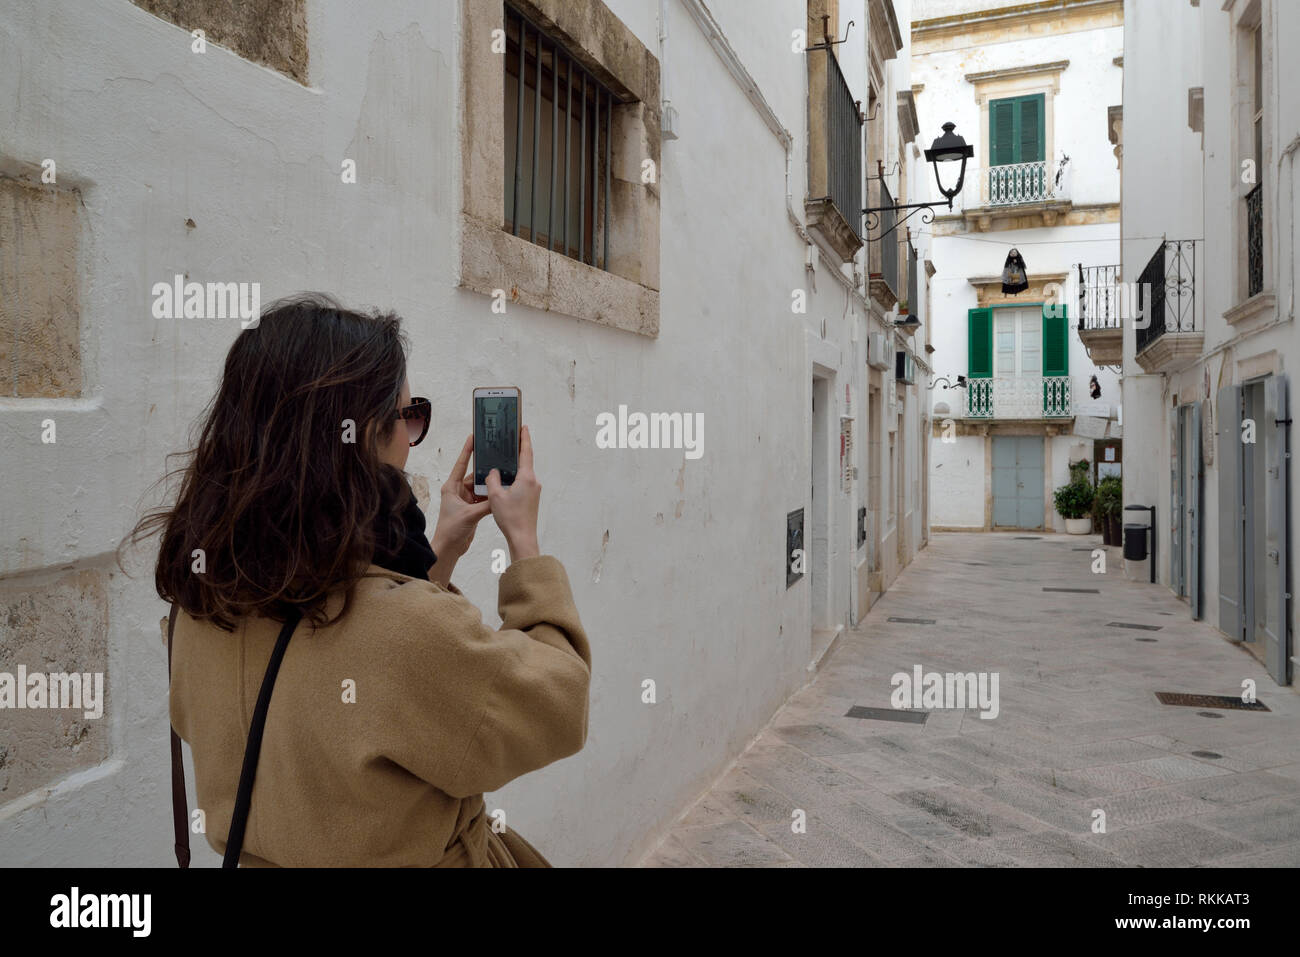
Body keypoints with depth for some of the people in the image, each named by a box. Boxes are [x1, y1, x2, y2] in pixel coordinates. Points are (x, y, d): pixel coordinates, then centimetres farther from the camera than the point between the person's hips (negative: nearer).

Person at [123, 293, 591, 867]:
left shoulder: (204, 601, -10)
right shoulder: (405, 626, -33)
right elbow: (558, 708, -17)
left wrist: (438, 555, 2)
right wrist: (525, 541, -10)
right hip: (414, 857, -6)